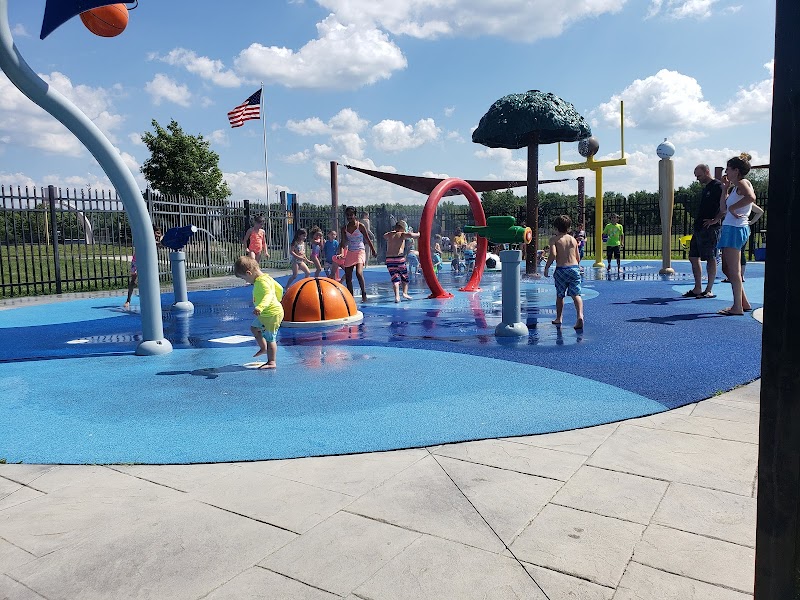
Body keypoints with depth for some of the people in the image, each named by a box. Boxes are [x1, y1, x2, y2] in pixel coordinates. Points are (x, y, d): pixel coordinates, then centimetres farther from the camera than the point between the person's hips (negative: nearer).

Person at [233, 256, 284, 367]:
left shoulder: (262, 281, -23)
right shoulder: (265, 278, 8)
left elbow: (268, 295, -40)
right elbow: (279, 289, 19)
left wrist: (260, 307, -54)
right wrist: (277, 300, 35)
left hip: (272, 314, -11)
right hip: (265, 314, 11)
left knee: (270, 338, -5)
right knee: (254, 328, 25)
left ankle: (271, 362, 3)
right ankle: (264, 348, 37)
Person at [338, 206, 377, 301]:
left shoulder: (360, 226, -5)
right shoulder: (344, 228, 5)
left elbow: (368, 240, 2)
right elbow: (343, 243, 1)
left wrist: (373, 251, 7)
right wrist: (341, 253, -16)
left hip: (360, 251, -5)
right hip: (349, 253, 5)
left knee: (359, 273, -26)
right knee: (348, 278, 2)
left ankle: (364, 294, -12)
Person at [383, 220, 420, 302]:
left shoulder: (388, 235, 15)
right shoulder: (402, 234, 1)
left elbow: (384, 236, 38)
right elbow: (410, 235, -18)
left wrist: (394, 231, 44)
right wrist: (418, 234, -2)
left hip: (389, 259, 4)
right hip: (399, 258, -4)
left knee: (394, 278, 0)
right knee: (405, 277, 16)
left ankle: (397, 296, -15)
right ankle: (405, 292, 3)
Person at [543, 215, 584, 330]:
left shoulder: (554, 239, -1)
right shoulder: (573, 239, 11)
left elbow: (553, 254, -15)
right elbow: (578, 257, 15)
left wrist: (546, 268, -4)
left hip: (561, 269, -2)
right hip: (574, 268, 2)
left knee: (559, 295, 13)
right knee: (576, 294, -3)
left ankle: (558, 318, 24)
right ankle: (580, 315, -24)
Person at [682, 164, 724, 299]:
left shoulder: (717, 186, -8)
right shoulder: (705, 189, 20)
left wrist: (715, 220, -17)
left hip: (710, 228, -10)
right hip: (699, 228, 10)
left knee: (711, 258, -4)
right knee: (693, 257, 9)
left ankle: (709, 290, 0)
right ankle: (697, 289, 15)